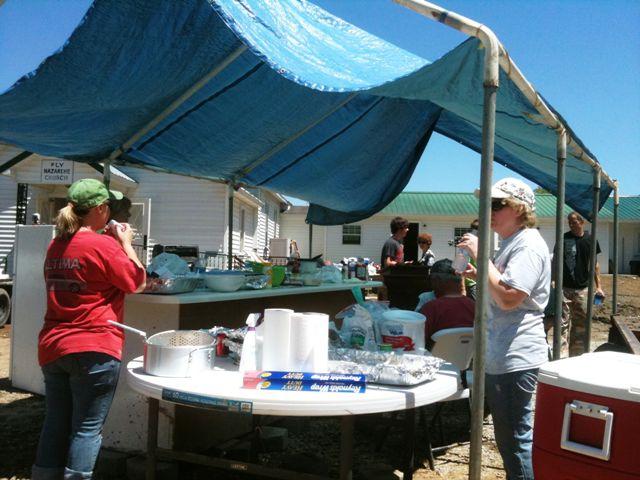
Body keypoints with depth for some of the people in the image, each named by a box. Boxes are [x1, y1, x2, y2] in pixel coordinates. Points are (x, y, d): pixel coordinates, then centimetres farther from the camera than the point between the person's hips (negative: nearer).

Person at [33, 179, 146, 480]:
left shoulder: (55, 246, 9)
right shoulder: (104, 245, -15)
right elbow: (136, 281, -5)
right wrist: (126, 243, 6)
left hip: (52, 347, 7)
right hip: (94, 349, -7)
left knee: (55, 423, 16)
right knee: (87, 428, 2)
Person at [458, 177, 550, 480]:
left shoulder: (528, 245, -17)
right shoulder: (511, 243, 16)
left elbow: (508, 298, -27)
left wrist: (481, 256, -22)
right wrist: (480, 276, 10)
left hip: (515, 359, -11)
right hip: (499, 356, 11)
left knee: (515, 439, 0)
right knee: (506, 437, 21)